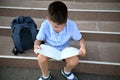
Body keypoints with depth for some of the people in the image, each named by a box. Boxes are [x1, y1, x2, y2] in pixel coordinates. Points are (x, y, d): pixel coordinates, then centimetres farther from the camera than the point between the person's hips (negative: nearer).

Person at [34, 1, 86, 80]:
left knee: (75, 61, -26)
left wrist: (82, 46, -31)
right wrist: (36, 45, -32)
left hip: (65, 49, 0)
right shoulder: (45, 25, -24)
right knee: (41, 58, -30)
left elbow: (80, 38, -9)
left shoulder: (71, 25, -25)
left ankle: (66, 71, 13)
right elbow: (38, 39, -9)